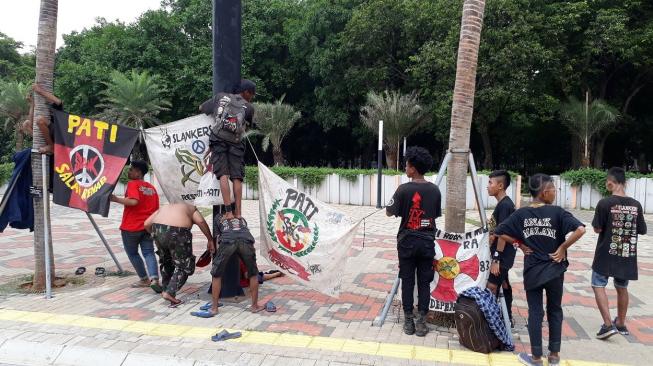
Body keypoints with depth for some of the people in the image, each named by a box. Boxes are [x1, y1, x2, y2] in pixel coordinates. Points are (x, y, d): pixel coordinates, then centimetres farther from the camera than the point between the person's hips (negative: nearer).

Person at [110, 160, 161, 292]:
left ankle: (144, 279, 17)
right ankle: (154, 279, -18)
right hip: (148, 227, 5)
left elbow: (133, 201, -25)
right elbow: (156, 209, 15)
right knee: (148, 252, 2)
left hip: (131, 228, -5)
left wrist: (116, 199, -16)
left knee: (132, 253, 13)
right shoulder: (151, 187, 13)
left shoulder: (133, 184, -7)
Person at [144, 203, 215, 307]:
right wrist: (210, 240, 3)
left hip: (158, 230, 5)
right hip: (178, 233, -5)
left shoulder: (163, 208, 33)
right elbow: (201, 221, 1)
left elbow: (147, 223, 20)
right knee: (184, 266, 12)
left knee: (166, 262, 29)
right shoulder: (191, 208, 23)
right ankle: (169, 293, 4)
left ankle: (166, 290, 38)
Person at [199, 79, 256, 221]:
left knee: (223, 175, -6)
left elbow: (201, 108, 27)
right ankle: (238, 212, -2)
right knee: (237, 177, 2)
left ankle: (228, 212, -14)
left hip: (219, 139, 1)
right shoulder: (249, 107, 14)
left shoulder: (220, 96, 18)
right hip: (236, 142, 0)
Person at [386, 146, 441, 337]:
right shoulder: (434, 190, 0)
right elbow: (437, 214, 11)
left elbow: (389, 212, -6)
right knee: (424, 282, 8)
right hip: (427, 241, 3)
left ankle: (409, 321, 12)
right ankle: (421, 321, 10)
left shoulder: (404, 189, -13)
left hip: (407, 241, -3)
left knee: (407, 282, 7)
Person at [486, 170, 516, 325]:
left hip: (501, 256, -10)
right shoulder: (504, 203, 11)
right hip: (504, 255, 10)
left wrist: (496, 259, -22)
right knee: (503, 284, 16)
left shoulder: (504, 205, -19)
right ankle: (507, 318, 26)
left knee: (491, 287, -9)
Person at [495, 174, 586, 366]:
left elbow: (500, 232, -4)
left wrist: (521, 244, 3)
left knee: (535, 312, 9)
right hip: (554, 270, -1)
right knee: (555, 311, 16)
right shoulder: (556, 212, -12)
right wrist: (562, 248, -12)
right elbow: (580, 229, -22)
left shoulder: (521, 213, -4)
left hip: (532, 271, 1)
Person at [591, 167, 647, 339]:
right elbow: (642, 230, 6)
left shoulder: (605, 203, -15)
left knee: (599, 286, 5)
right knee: (622, 288, 19)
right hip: (627, 255, 5)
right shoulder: (636, 205, -2)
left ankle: (608, 324, -6)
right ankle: (621, 323, 32)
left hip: (606, 254, -4)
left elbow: (597, 229, -12)